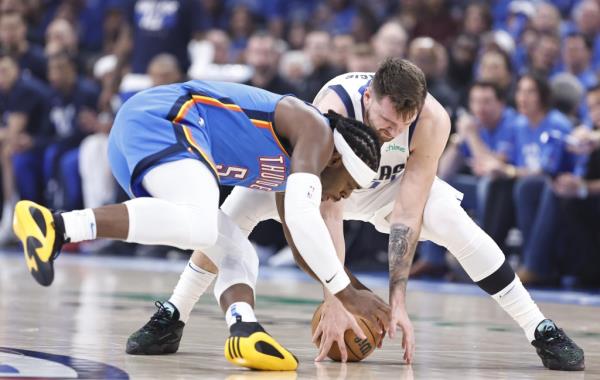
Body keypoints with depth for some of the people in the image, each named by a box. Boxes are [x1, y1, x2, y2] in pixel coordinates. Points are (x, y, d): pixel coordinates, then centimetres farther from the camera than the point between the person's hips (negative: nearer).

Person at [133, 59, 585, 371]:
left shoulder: (434, 121, -36)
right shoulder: (333, 106, -42)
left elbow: (407, 213, -33)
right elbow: (328, 210, -41)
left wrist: (398, 299, -37)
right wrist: (335, 302, -44)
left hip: (394, 182, 1)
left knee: (461, 230, -23)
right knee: (235, 212, -22)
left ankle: (543, 332, -14)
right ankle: (171, 317, -6)